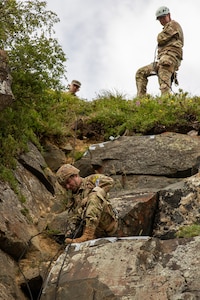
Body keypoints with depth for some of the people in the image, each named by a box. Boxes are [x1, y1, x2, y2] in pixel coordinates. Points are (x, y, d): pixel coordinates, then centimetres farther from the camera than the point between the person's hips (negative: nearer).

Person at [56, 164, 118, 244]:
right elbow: (74, 220, 15)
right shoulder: (72, 200, 26)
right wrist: (71, 231, -5)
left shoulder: (90, 181, 11)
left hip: (108, 224, -4)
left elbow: (109, 181, -9)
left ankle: (88, 234, -37)